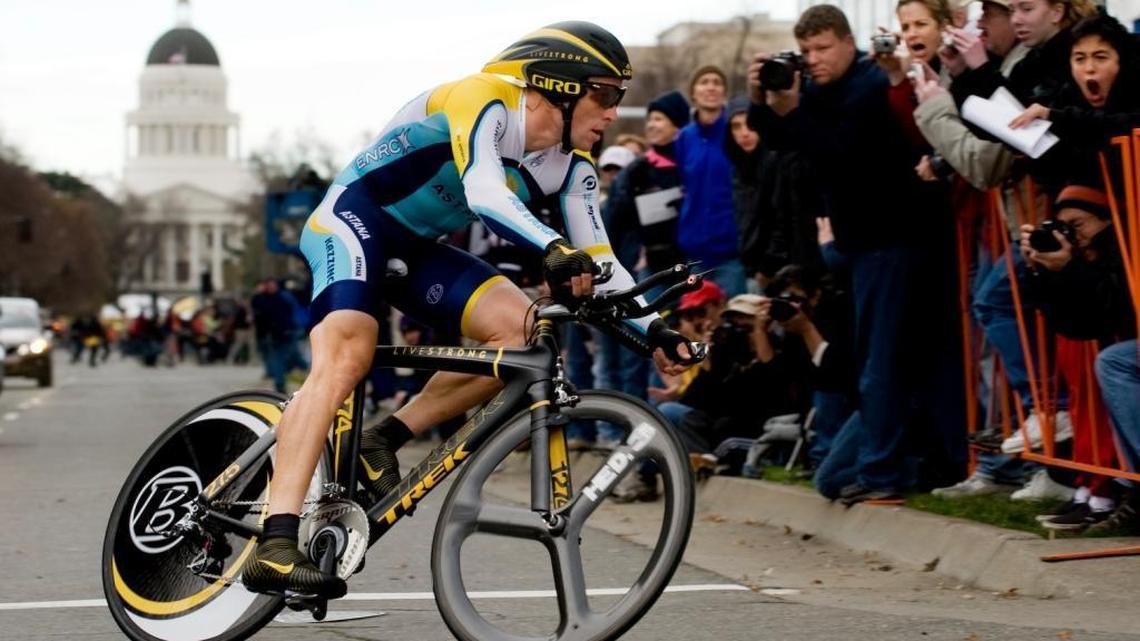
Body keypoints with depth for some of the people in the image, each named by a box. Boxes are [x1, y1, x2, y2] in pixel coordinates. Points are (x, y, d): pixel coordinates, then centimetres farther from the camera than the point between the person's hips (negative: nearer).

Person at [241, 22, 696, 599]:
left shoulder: (571, 167, 1)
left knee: (522, 331, -13)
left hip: (416, 248, 8)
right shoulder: (482, 100, -22)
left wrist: (653, 329, -15)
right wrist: (554, 250, -53)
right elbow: (483, 192, -39)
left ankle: (384, 439, -3)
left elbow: (597, 260, -1)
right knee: (345, 358, -29)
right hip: (353, 215, -8)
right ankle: (275, 546, -39)